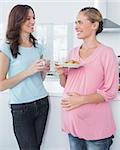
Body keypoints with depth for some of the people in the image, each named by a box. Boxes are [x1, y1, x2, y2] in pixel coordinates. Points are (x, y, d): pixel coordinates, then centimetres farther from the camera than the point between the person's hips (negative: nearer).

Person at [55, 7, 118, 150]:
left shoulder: (106, 52, -11)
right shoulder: (72, 52, 7)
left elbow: (110, 92, -12)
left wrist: (82, 99, -21)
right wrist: (61, 74, -5)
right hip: (73, 121, 5)